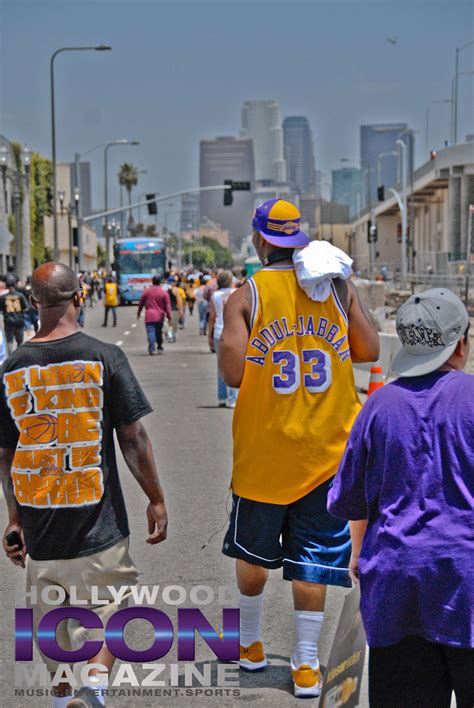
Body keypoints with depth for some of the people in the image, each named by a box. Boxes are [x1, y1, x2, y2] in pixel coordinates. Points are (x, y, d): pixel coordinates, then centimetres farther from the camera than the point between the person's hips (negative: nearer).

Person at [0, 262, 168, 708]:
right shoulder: (104, 358, -9)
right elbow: (133, 438, -7)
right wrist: (155, 500, 5)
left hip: (38, 528, 3)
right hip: (98, 526, -3)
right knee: (103, 614, 7)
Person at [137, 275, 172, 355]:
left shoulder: (146, 291, 3)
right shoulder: (164, 293, 0)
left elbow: (141, 303, 10)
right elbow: (167, 306, -1)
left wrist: (138, 313, 22)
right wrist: (169, 317, 2)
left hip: (149, 316, -1)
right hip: (160, 316, 1)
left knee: (151, 332, -8)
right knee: (159, 333, 17)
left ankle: (151, 348, -24)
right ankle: (159, 348, 23)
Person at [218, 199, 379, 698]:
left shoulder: (245, 297, -8)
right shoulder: (338, 287, -1)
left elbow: (233, 373, -15)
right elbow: (370, 352, 2)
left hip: (263, 448, -1)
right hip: (324, 448, 2)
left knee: (253, 552, 17)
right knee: (311, 556, 8)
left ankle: (250, 644, 32)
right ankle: (306, 664, 10)